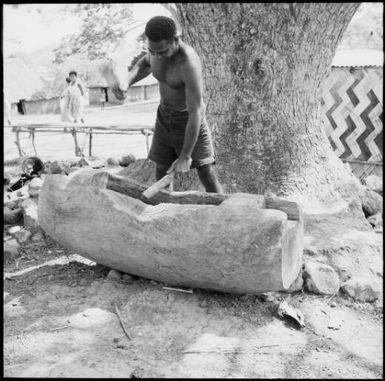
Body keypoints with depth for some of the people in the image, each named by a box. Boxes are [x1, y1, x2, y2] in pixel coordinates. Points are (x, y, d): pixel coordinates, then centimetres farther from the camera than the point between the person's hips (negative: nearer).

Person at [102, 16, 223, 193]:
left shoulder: (189, 64, -34)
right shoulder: (157, 46, -12)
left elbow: (195, 113, -32)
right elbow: (145, 63, 14)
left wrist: (185, 156, -29)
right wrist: (126, 83, -7)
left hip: (189, 119, -6)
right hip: (165, 116, 6)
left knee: (207, 175, -9)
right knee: (161, 173, 10)